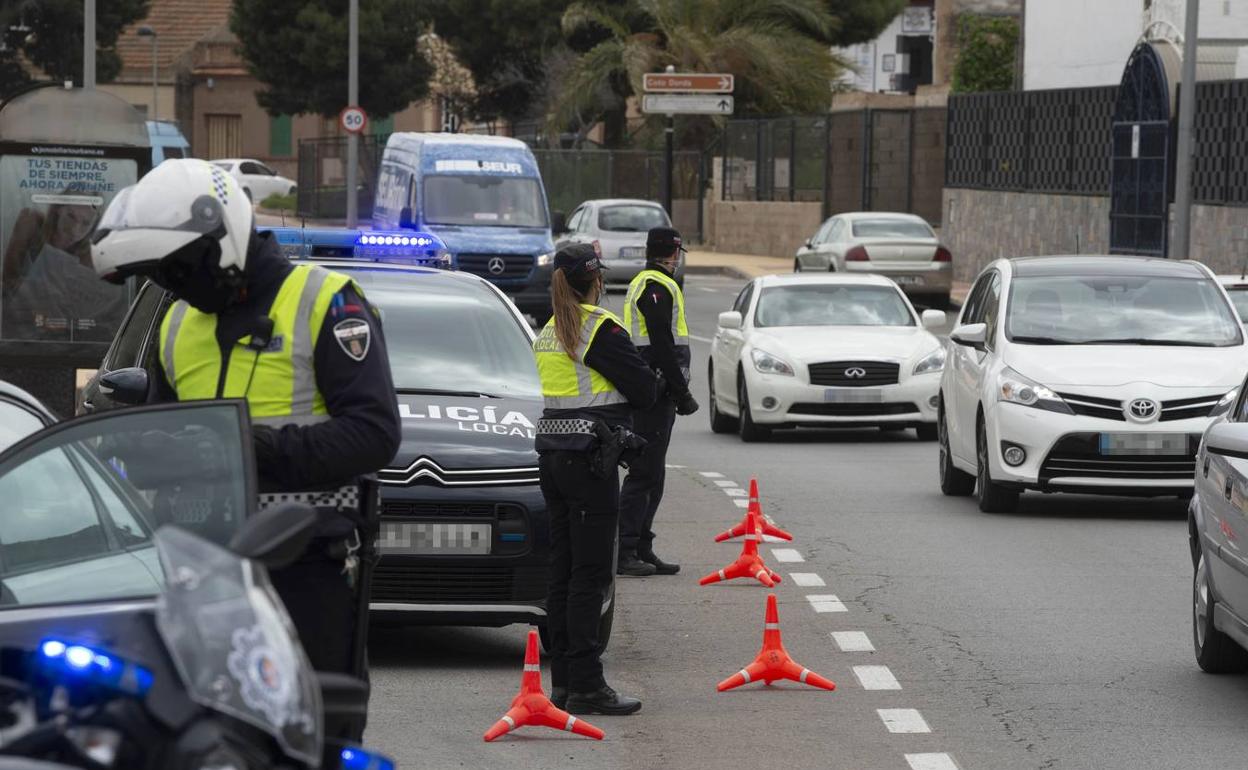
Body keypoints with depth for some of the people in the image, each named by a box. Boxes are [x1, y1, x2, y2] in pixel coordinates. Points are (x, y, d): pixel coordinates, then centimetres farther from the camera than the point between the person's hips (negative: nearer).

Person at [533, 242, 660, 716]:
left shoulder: (550, 331, 13)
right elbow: (645, 391, -10)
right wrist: (649, 378, 10)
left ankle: (563, 681, 14)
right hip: (588, 458, -8)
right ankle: (585, 686, -7)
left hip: (552, 454, 8)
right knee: (590, 575, -6)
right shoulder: (602, 329, -12)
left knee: (563, 571, 12)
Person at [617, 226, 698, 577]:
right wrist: (682, 393, -17)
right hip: (655, 394, -10)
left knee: (651, 474, 13)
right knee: (644, 473, -9)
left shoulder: (643, 283, 20)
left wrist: (678, 391, 22)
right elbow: (663, 347, -20)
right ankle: (623, 551, -9)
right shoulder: (658, 287, -13)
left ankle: (641, 549, 16)